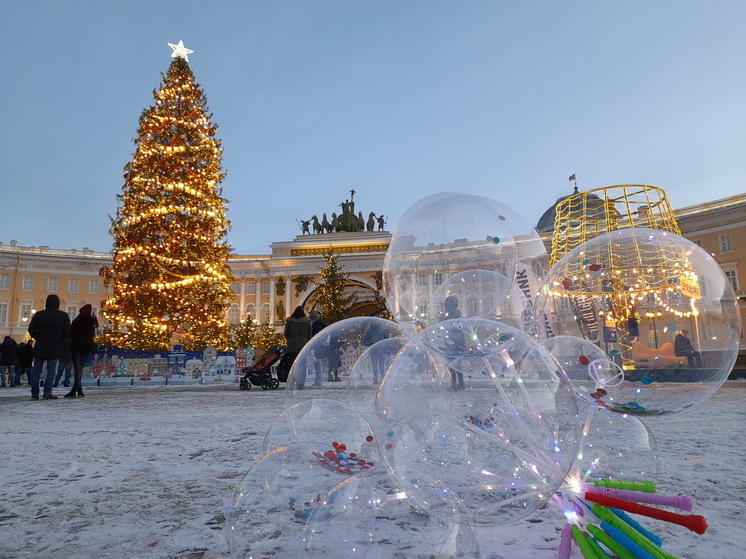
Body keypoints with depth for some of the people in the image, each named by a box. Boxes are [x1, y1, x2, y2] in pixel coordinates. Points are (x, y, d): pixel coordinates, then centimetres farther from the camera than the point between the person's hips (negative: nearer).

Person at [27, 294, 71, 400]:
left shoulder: (39, 314, 3)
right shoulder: (64, 315, 1)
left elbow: (31, 330, 0)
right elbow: (67, 332, -1)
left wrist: (38, 338, 16)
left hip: (40, 347, 1)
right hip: (55, 347, -1)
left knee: (36, 370, 8)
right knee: (51, 371, 1)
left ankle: (34, 393, 6)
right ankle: (47, 393, -4)